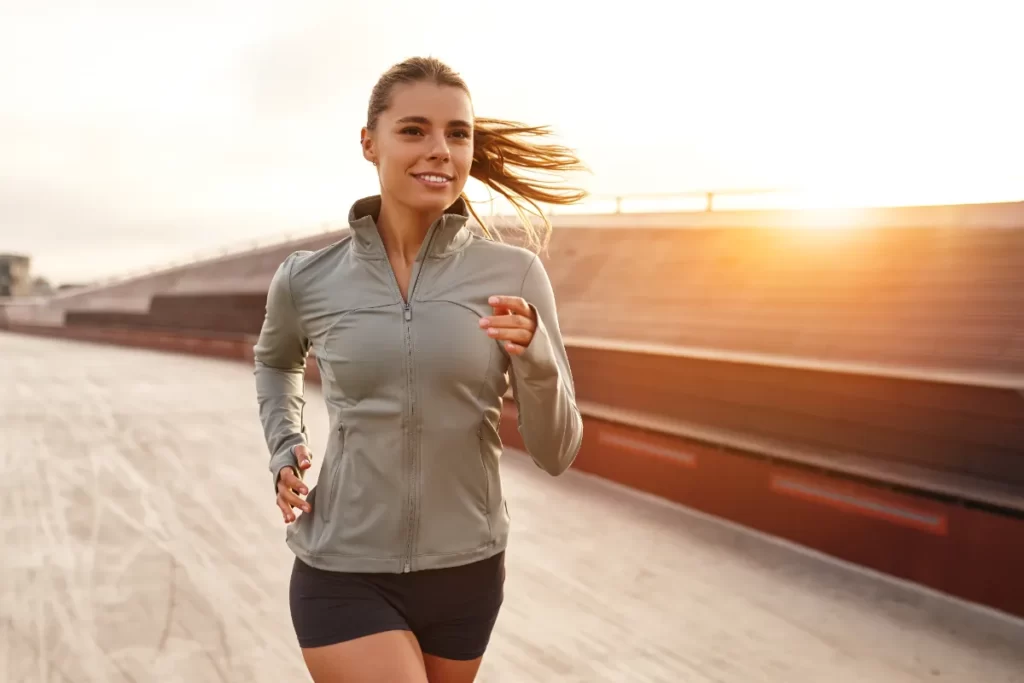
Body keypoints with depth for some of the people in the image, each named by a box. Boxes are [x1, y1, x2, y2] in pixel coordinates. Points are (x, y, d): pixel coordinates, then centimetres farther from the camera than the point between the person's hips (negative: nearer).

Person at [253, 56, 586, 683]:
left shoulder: (513, 274, -9)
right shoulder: (307, 279, -7)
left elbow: (556, 452, -7)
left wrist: (533, 355, -24)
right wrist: (284, 449, 2)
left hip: (466, 574, 2)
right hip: (345, 574, -1)